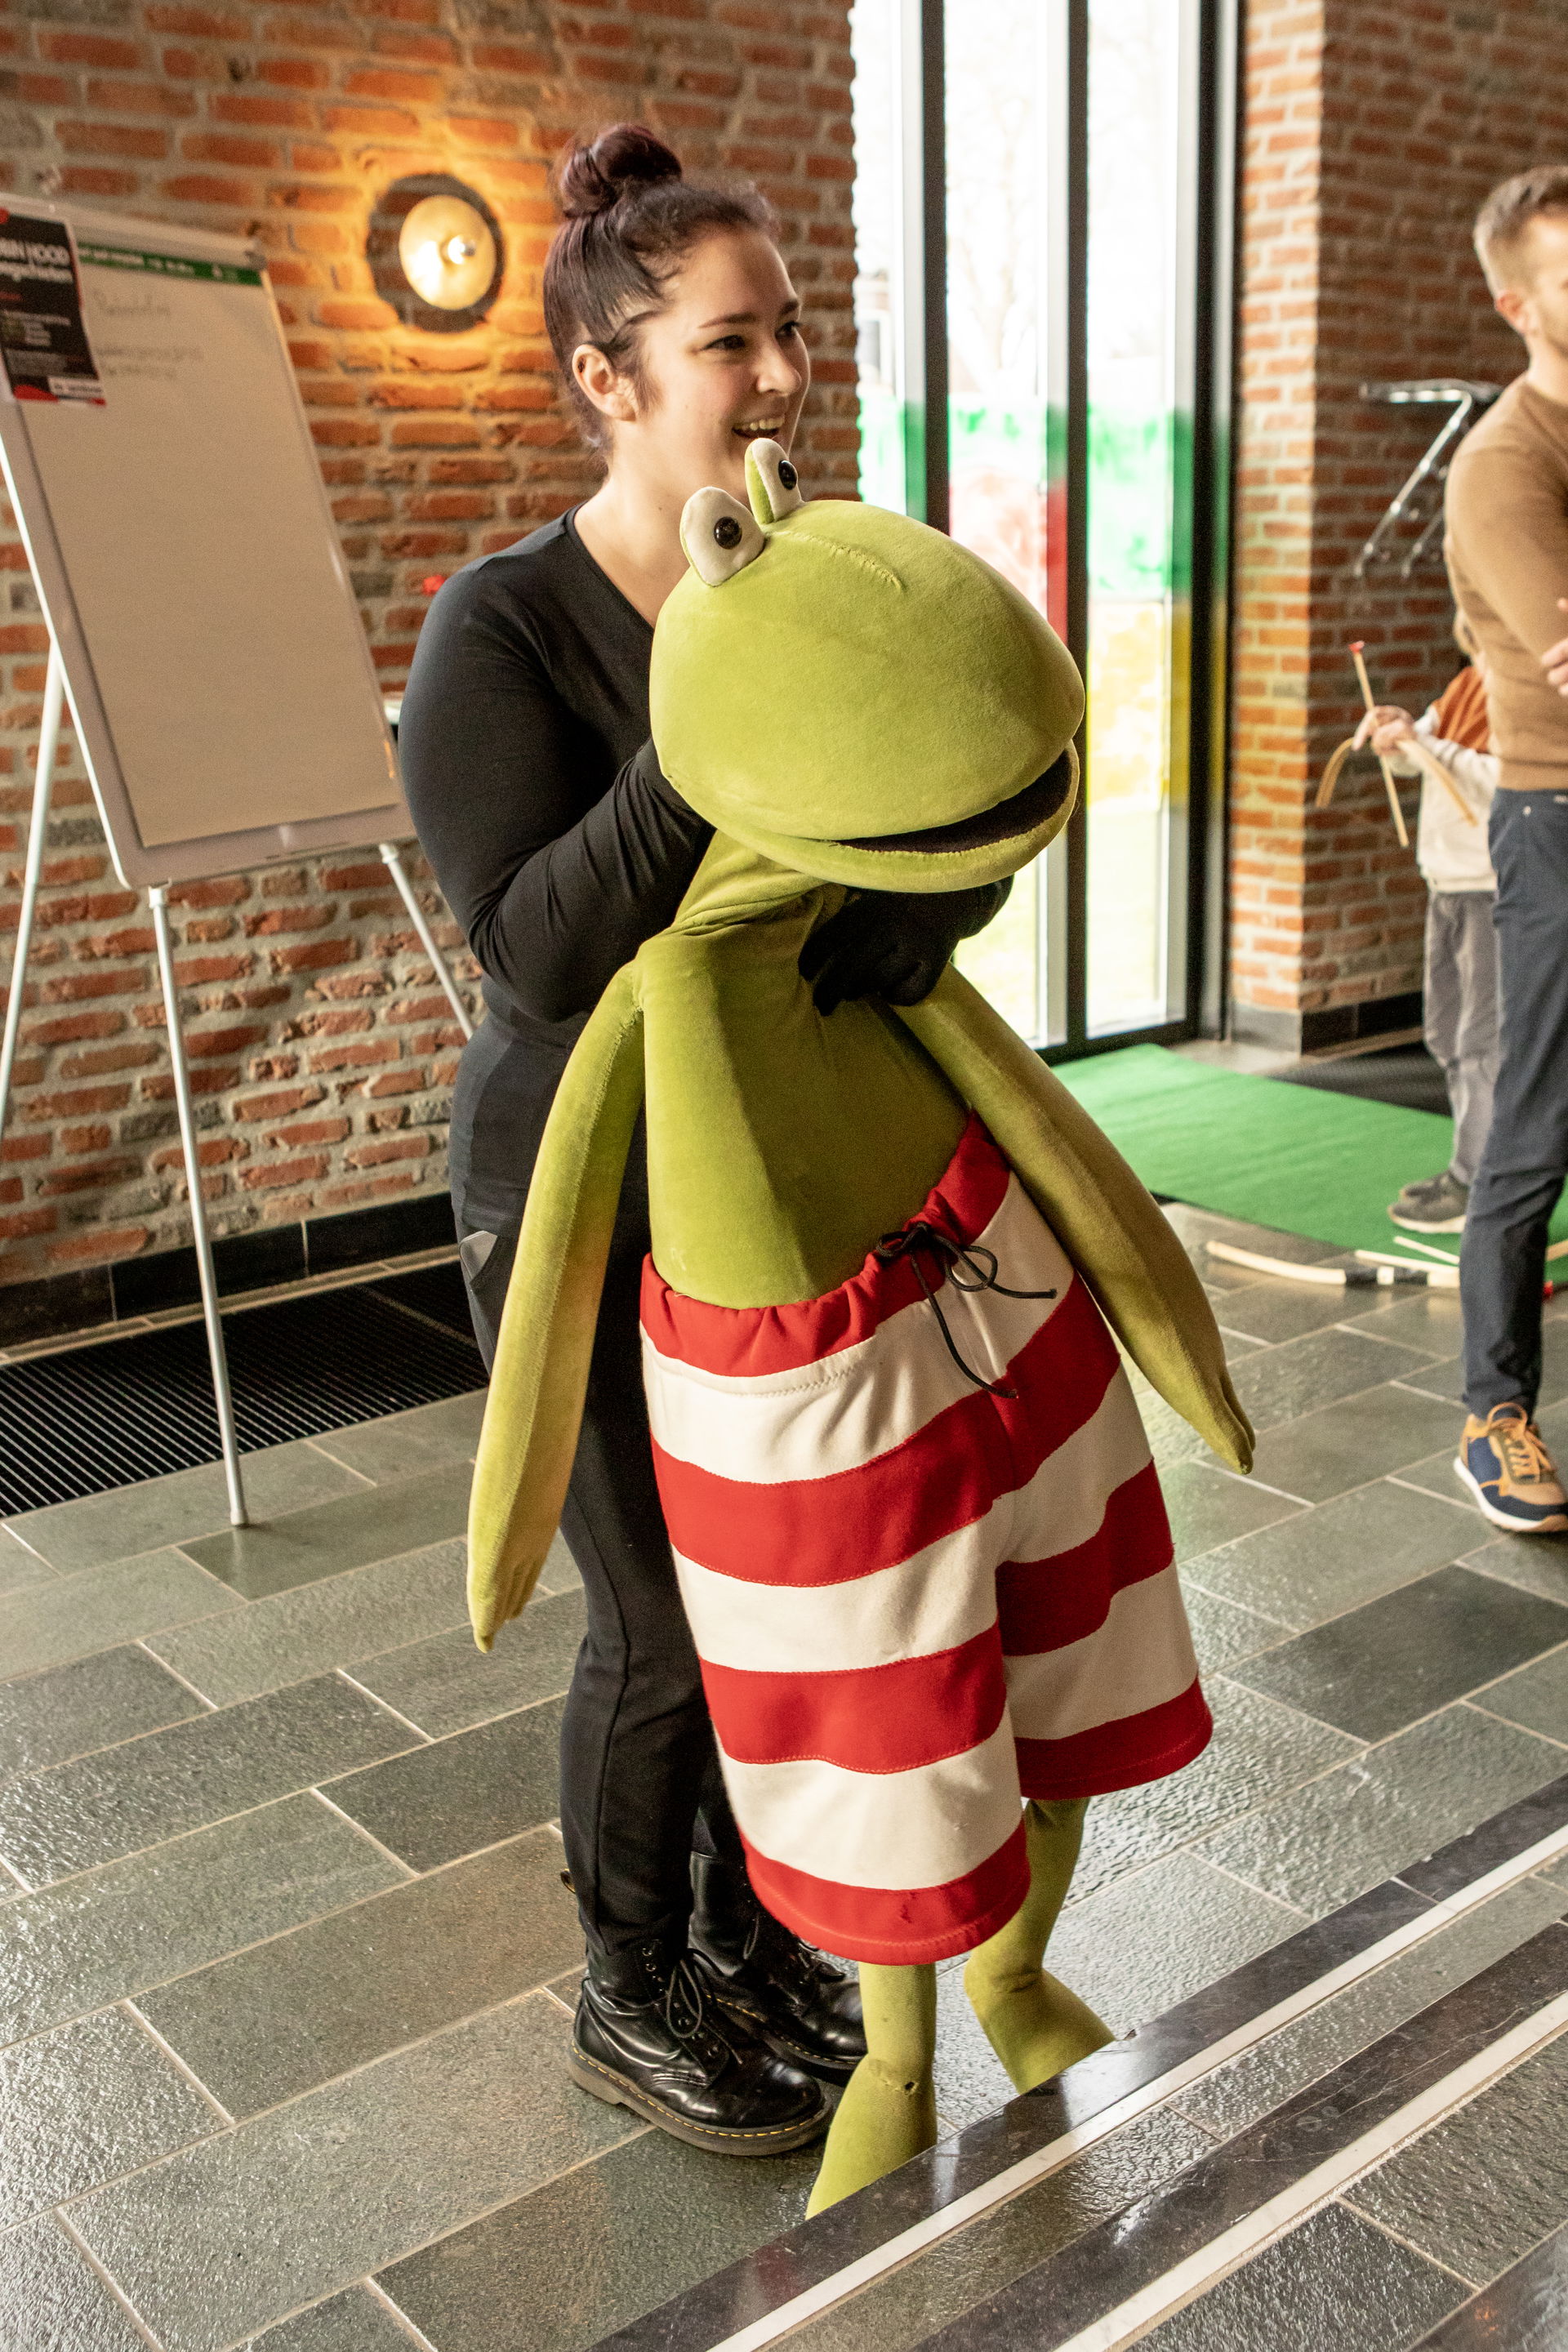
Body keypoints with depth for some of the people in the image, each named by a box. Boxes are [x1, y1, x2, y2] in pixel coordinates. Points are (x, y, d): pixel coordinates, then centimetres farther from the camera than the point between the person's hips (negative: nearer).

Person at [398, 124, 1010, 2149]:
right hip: (594, 1211, -6)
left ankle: (745, 1925, 41)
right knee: (665, 1628, 6)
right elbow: (538, 955, -25)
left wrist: (900, 913, -28)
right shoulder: (504, 632, -16)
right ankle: (631, 1997, 32)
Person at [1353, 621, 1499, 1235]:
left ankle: (1475, 1189, -4)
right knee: (1447, 1033, 15)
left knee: (1482, 1041, -8)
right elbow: (1412, 758, 17)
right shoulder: (1469, 683, 12)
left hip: (1498, 890, -9)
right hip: (1449, 883, 9)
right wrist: (1395, 729, -4)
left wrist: (1427, 746, -25)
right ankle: (1475, 1167, 26)